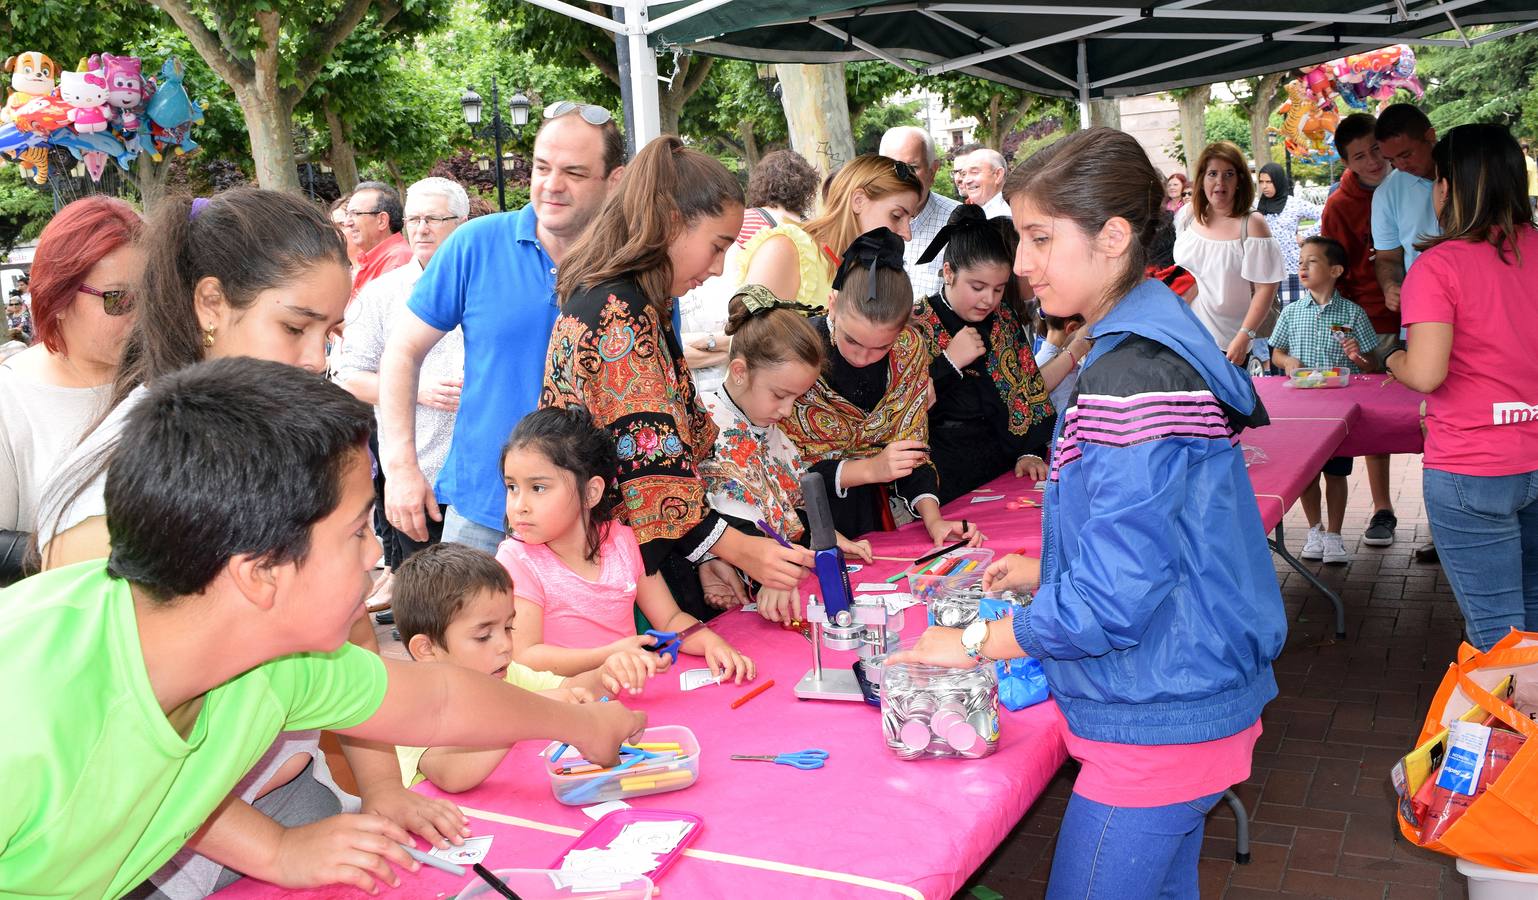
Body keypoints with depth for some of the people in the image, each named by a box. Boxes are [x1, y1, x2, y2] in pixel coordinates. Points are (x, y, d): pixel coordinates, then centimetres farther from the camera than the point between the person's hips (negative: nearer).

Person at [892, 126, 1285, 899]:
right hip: (1179, 702, 10)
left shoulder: (1135, 373, -25)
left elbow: (1117, 595, -26)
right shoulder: (1143, 346, 9)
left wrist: (976, 642, -14)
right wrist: (1046, 570, 14)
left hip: (1155, 723, -10)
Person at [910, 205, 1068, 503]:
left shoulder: (1004, 319, 11)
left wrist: (1032, 452, 4)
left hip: (1004, 474, 5)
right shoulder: (914, 326, -6)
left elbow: (1029, 388, 15)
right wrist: (949, 362, -15)